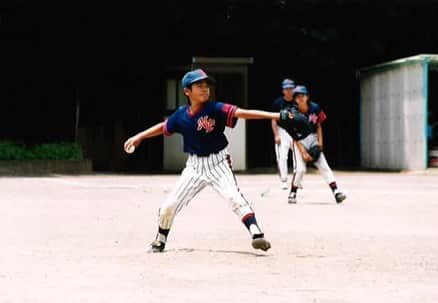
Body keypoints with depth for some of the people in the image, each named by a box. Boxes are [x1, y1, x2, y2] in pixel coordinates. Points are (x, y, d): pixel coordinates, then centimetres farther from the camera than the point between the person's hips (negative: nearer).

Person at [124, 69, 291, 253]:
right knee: (169, 205, 3)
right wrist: (139, 137, 19)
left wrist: (275, 116, -38)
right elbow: (163, 127, 15)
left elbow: (241, 113, -28)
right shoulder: (181, 115, -5)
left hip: (218, 163, -4)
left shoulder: (215, 109, -16)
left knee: (234, 196, -27)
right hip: (195, 166, 4)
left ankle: (257, 235, -31)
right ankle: (160, 240, 28)